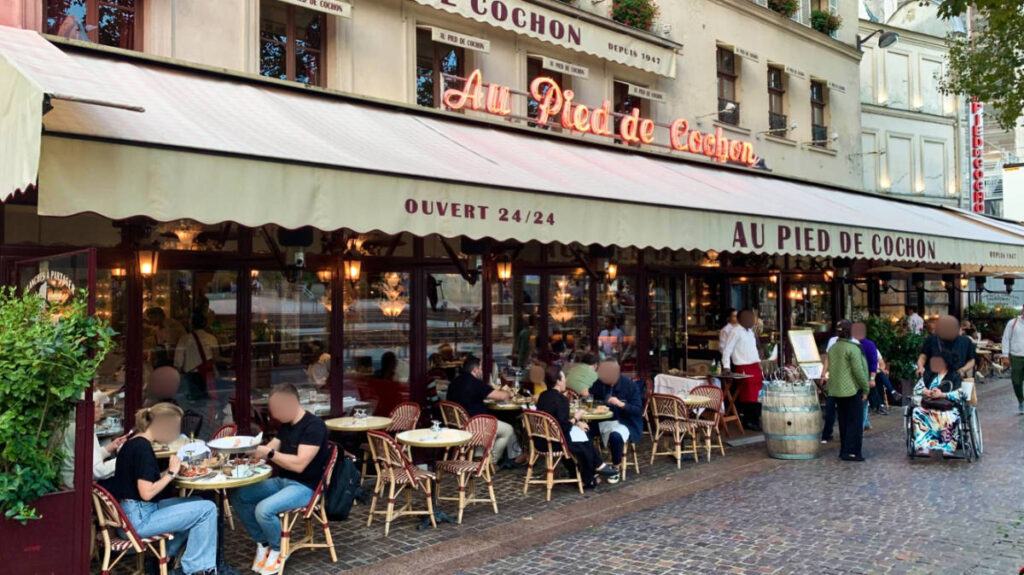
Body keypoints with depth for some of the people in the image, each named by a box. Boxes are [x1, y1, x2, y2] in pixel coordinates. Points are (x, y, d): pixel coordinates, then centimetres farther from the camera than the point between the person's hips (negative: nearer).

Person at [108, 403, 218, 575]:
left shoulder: (133, 443, 12)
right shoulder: (143, 447, -19)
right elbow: (146, 493, -24)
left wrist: (170, 471, 5)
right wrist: (171, 473, -11)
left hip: (130, 514, 11)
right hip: (138, 519, -10)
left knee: (196, 503, 20)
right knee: (207, 509, -10)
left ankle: (167, 558, 17)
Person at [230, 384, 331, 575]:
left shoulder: (314, 426, -19)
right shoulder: (286, 425, 10)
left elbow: (299, 464, -26)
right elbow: (268, 450, 9)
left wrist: (269, 453, -26)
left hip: (305, 487, -9)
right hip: (282, 481, 9)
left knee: (264, 509, -29)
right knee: (238, 496, -5)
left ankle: (278, 549, 0)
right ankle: (263, 543, 8)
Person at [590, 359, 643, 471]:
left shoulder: (630, 385, -10)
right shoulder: (599, 383, 1)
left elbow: (639, 411, -12)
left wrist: (621, 404, -27)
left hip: (625, 423, -4)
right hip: (604, 421, 4)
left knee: (615, 436, -37)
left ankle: (616, 468, -12)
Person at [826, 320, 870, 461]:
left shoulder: (832, 349, 11)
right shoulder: (853, 348, -14)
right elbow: (858, 371, -16)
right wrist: (866, 389, -9)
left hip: (836, 390, 8)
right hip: (852, 390, -7)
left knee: (843, 422, 14)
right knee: (855, 422, 0)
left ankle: (844, 450, 18)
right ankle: (851, 452, -1)